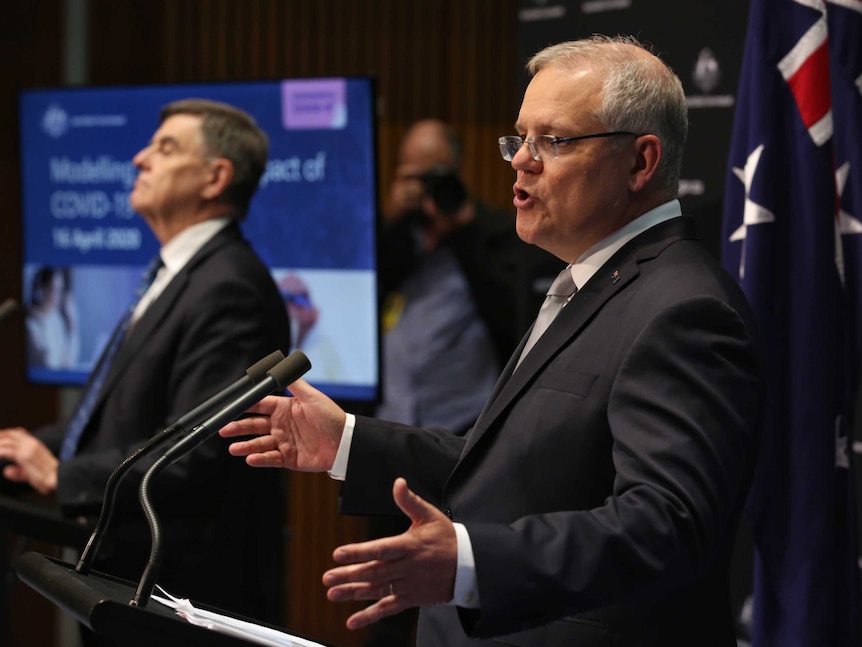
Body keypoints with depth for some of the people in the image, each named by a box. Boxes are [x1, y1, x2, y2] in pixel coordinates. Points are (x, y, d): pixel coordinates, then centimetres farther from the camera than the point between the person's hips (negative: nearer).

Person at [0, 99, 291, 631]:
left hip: (189, 588, -10)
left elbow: (194, 449, -27)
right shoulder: (184, 274, 14)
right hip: (143, 574, 10)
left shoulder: (227, 287, -20)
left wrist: (62, 477, -19)